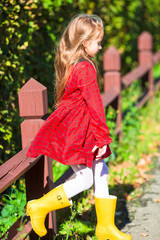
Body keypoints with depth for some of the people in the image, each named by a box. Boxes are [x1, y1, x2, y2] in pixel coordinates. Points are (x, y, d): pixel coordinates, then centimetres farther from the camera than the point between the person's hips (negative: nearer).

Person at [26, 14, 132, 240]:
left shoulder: (70, 65, 10)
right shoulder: (86, 68, -19)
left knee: (100, 170, 13)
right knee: (85, 178, -2)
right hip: (77, 131, -10)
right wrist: (103, 138, -16)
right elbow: (94, 105, -20)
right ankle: (40, 207, 6)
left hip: (72, 127, 10)